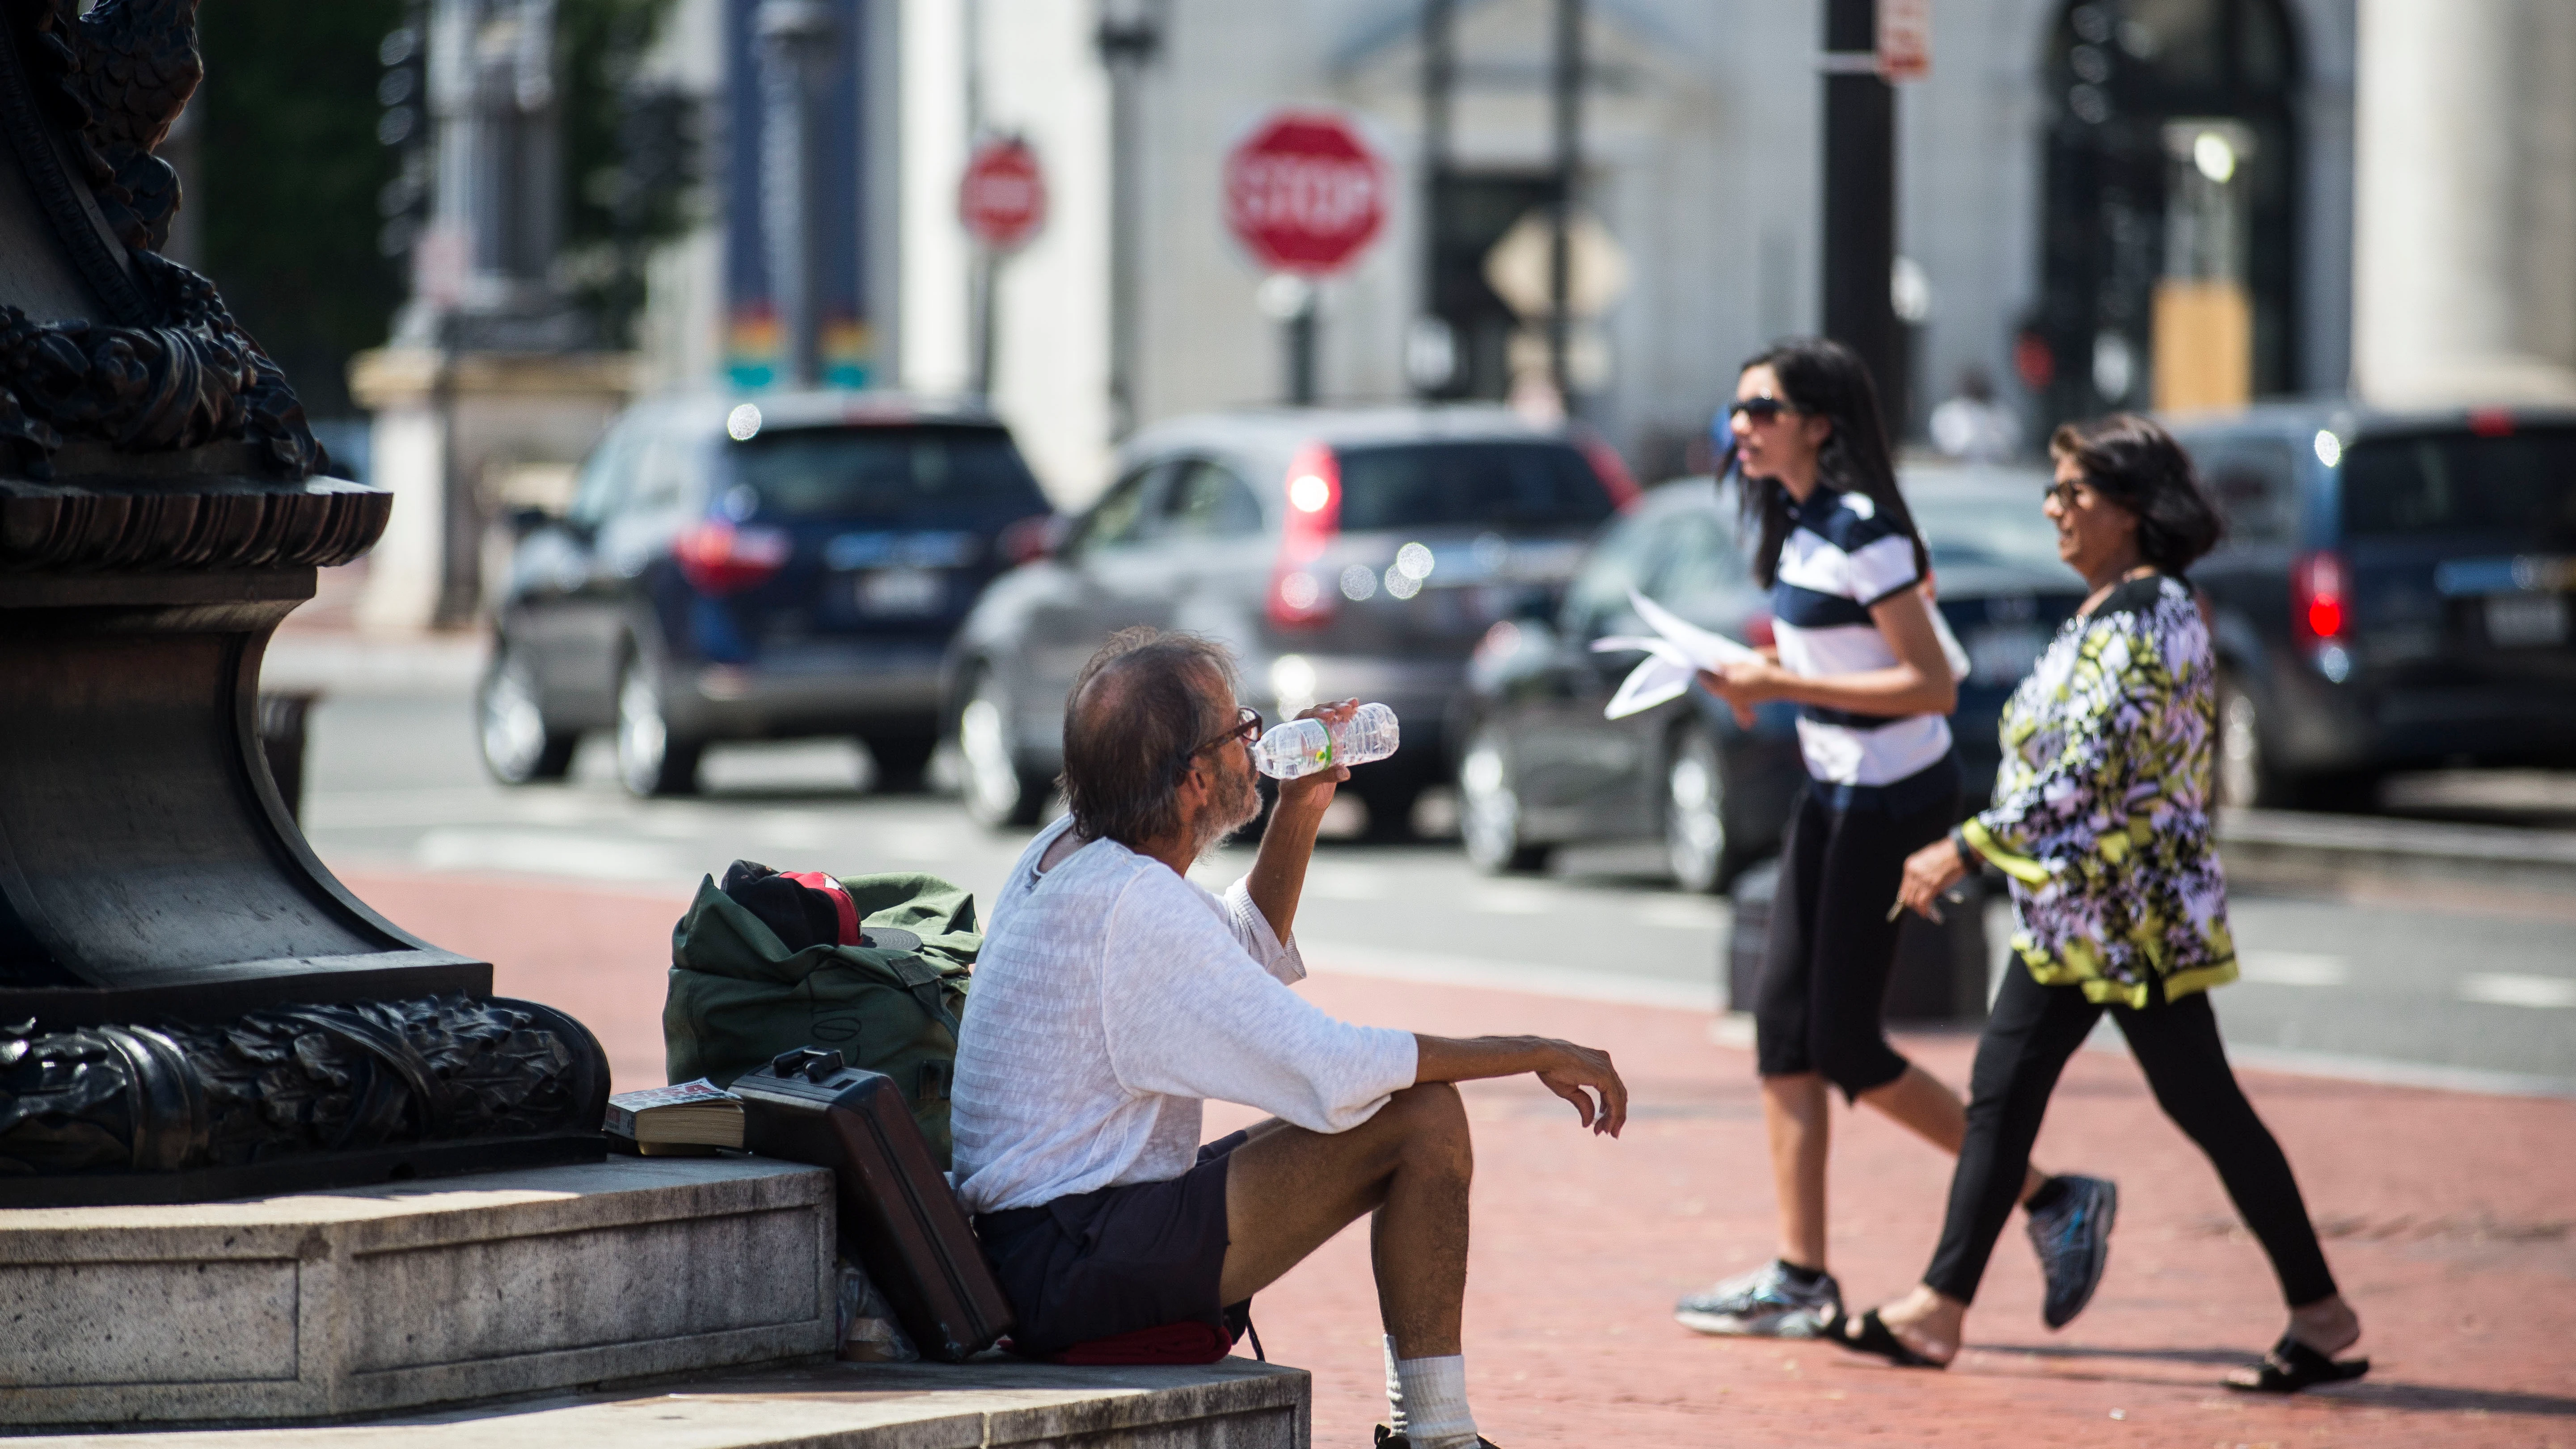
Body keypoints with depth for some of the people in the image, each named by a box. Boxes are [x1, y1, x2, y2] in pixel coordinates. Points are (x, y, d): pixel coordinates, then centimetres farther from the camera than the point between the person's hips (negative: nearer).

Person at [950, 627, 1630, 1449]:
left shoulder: (1070, 852, 10)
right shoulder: (1133, 905, -20)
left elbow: (1249, 955, 29)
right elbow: (1329, 1069, -24)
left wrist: (1300, 812, 14)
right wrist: (1538, 1057, -15)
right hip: (1069, 1271, -10)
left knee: (1416, 1110, 17)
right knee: (1424, 1117, -17)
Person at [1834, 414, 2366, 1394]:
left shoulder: (2152, 620, -18)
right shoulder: (2106, 612, 13)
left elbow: (2087, 771, -24)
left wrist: (1965, 849, -22)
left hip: (2135, 913, -10)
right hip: (2068, 912, 10)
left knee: (2204, 1108, -3)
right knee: (2001, 1092, 7)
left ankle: (2324, 1319, 5)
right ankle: (1940, 1308, 8)